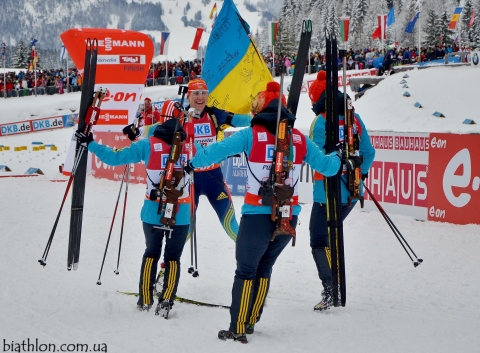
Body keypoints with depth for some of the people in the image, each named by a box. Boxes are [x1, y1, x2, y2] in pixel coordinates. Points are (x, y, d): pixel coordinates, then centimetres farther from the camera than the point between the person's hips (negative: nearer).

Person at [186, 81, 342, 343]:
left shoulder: (251, 135, -4)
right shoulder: (299, 138, 6)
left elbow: (216, 151, -3)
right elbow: (326, 167, 11)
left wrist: (191, 163, 13)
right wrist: (337, 157, 33)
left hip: (257, 216, -4)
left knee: (245, 271, 5)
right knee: (264, 268, 20)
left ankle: (237, 329, 2)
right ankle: (251, 322, 26)